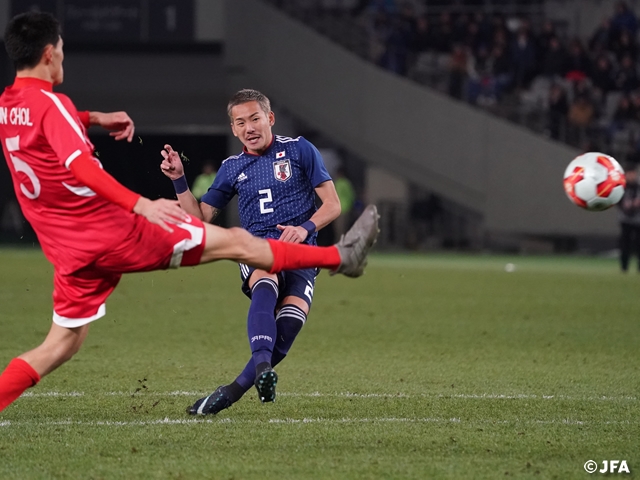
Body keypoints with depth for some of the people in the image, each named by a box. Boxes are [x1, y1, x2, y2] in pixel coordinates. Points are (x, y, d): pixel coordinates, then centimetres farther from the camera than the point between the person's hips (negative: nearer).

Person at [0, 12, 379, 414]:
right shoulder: (51, 104, -18)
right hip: (112, 232, -8)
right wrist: (141, 204, -40)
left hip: (69, 252, 8)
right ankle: (340, 257, 12)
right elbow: (80, 166, -33)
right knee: (235, 242, 3)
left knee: (61, 345, 13)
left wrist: (93, 119, 29)